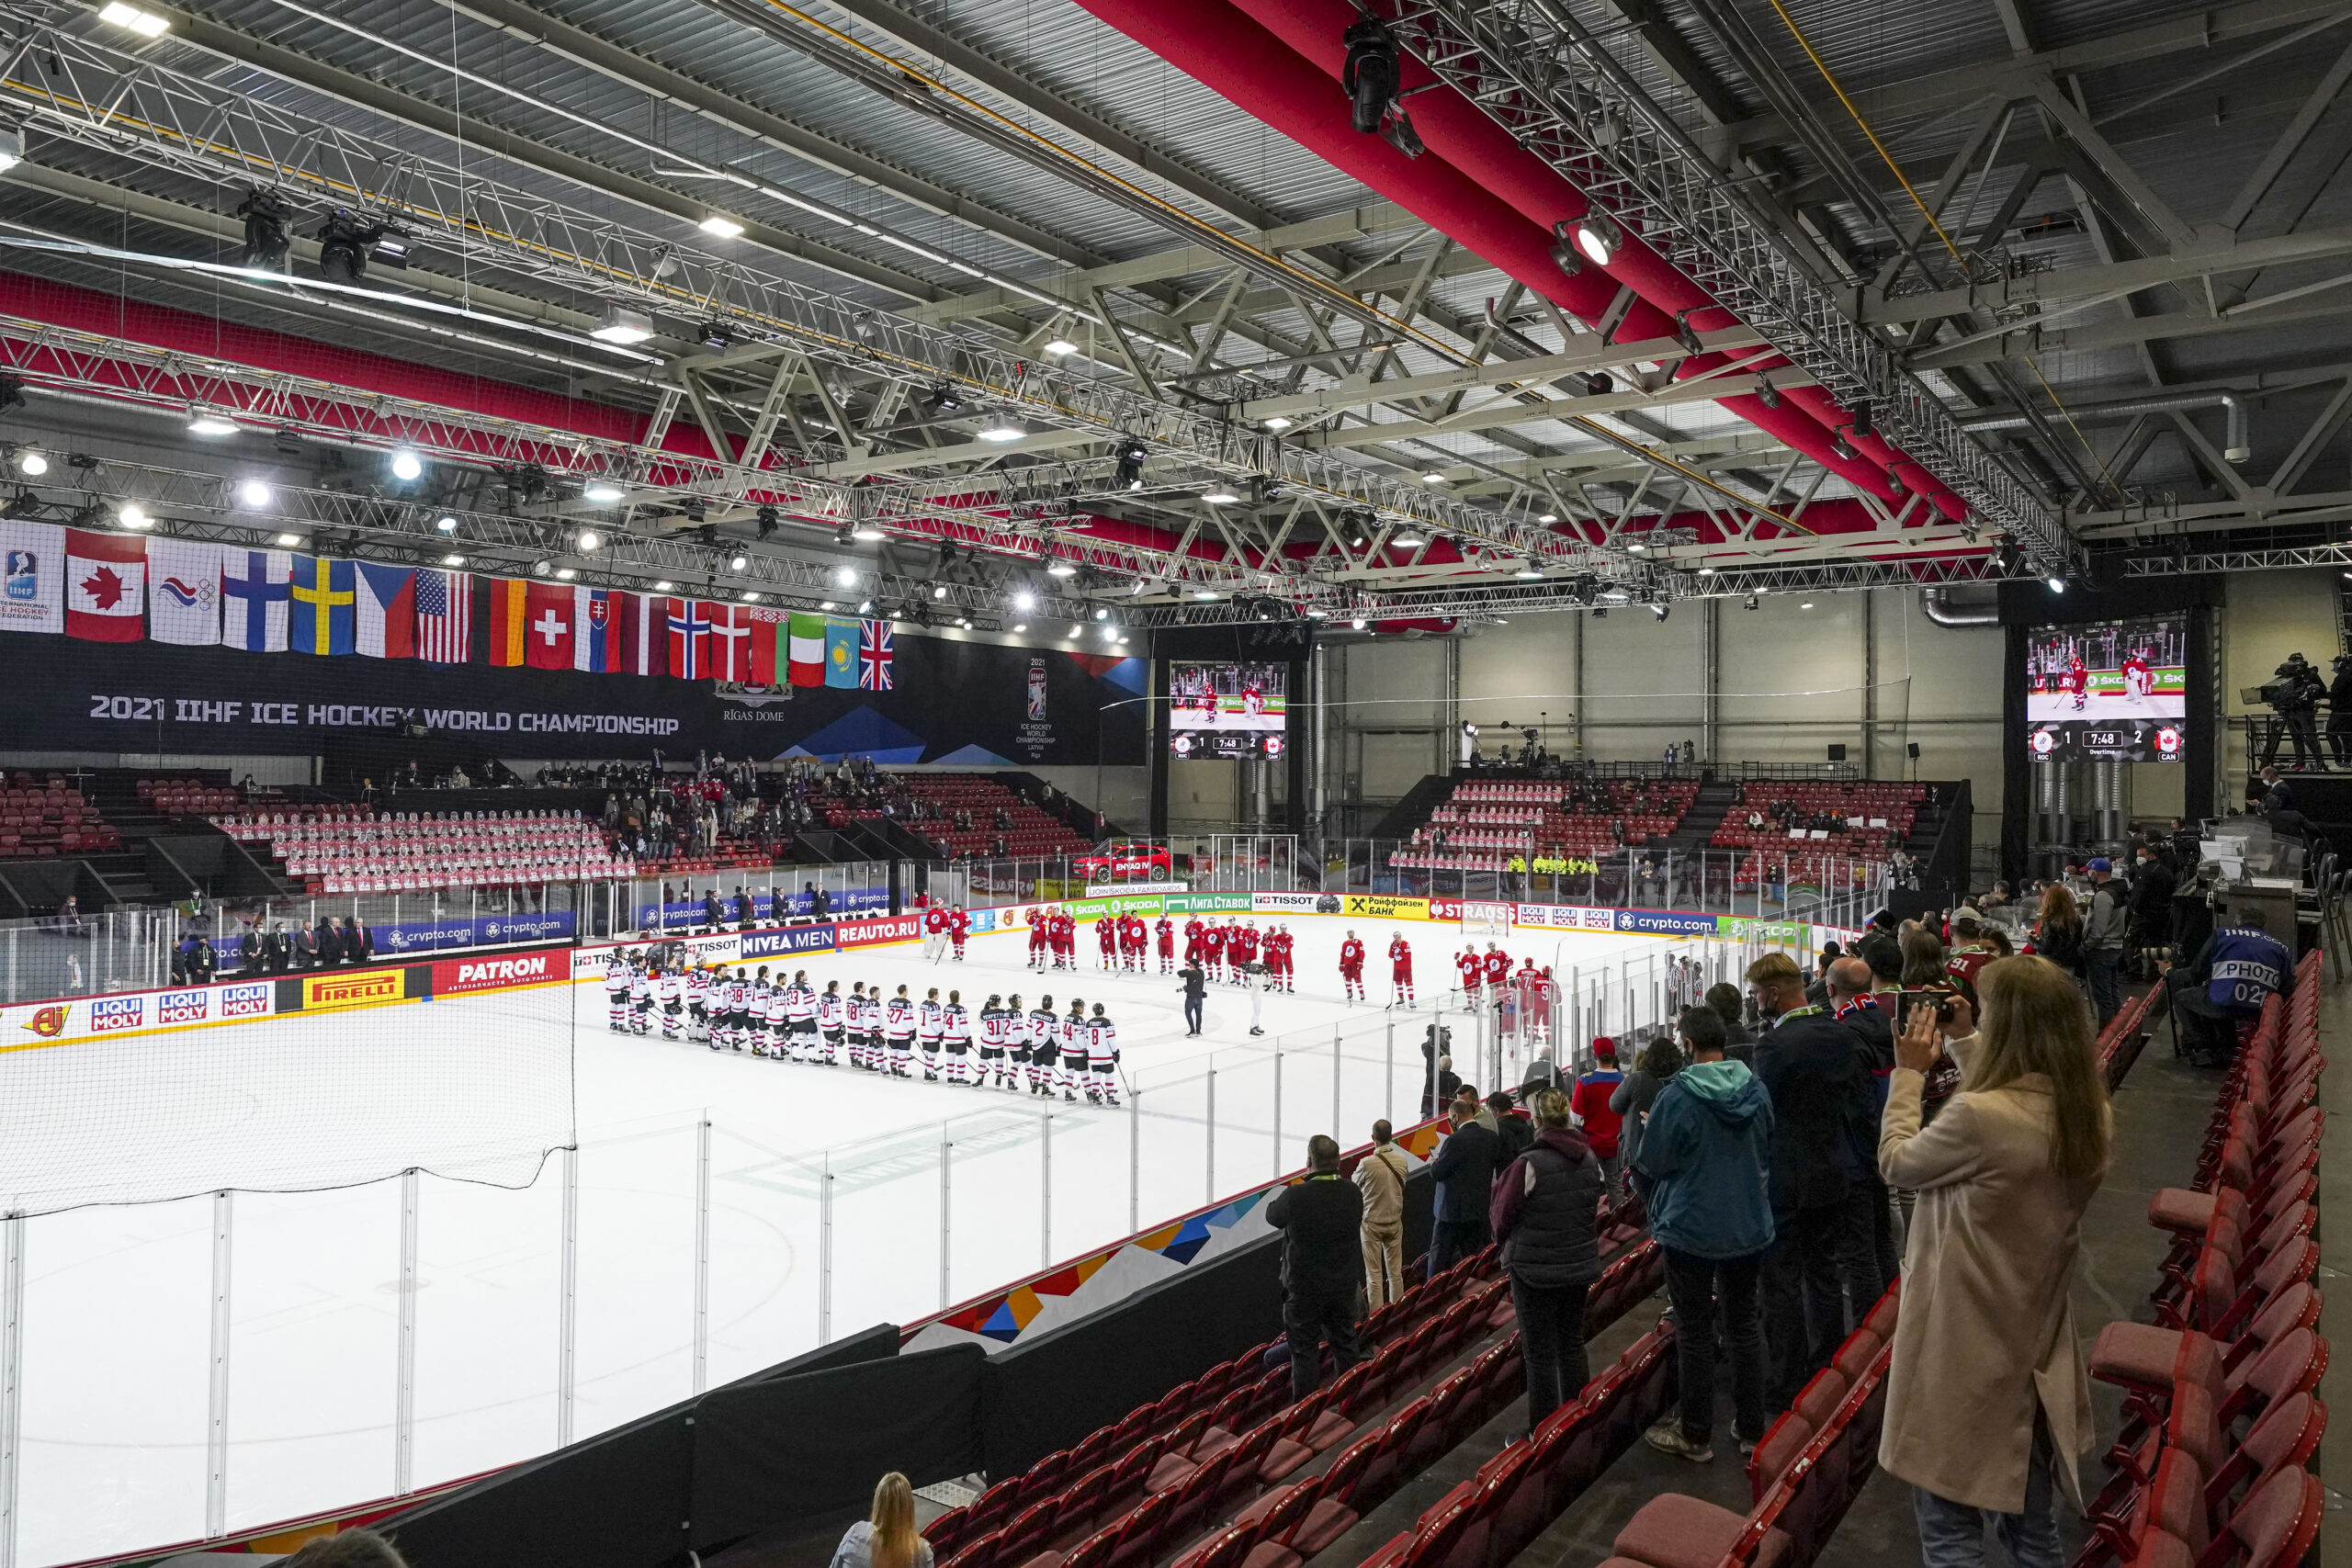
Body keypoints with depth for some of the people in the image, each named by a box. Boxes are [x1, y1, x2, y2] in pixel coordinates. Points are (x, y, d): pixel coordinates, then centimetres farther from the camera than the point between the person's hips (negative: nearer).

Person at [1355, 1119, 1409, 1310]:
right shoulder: (1401, 1160, -8)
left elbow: (1354, 1187, -3)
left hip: (1372, 1223, -4)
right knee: (1395, 1272, 14)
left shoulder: (1366, 1163, -20)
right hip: (1395, 1221, 4)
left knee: (1374, 1275, 4)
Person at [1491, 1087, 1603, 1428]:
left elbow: (1502, 1218, -10)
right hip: (1580, 1265, 6)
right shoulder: (1590, 1160, -2)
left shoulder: (1528, 1165, -21)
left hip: (1535, 1269, -6)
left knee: (1540, 1352, 4)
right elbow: (1593, 1213, 11)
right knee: (1572, 1344, 19)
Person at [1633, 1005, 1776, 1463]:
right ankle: (1750, 1428, 25)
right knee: (1744, 1325, 16)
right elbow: (1768, 1155, 13)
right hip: (1749, 1230, 5)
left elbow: (1649, 1167, -8)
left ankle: (1695, 1434, 18)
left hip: (1690, 1232, -5)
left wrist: (1657, 1206, 13)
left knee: (1694, 1331, 6)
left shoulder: (1676, 1096, -18)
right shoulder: (1756, 1091, -3)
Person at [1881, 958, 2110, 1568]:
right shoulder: (2088, 1116, -3)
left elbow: (1896, 1163, -8)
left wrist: (1909, 1072, 2)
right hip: (2036, 1347, 7)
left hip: (1966, 1354, -7)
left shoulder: (1978, 1116, -26)